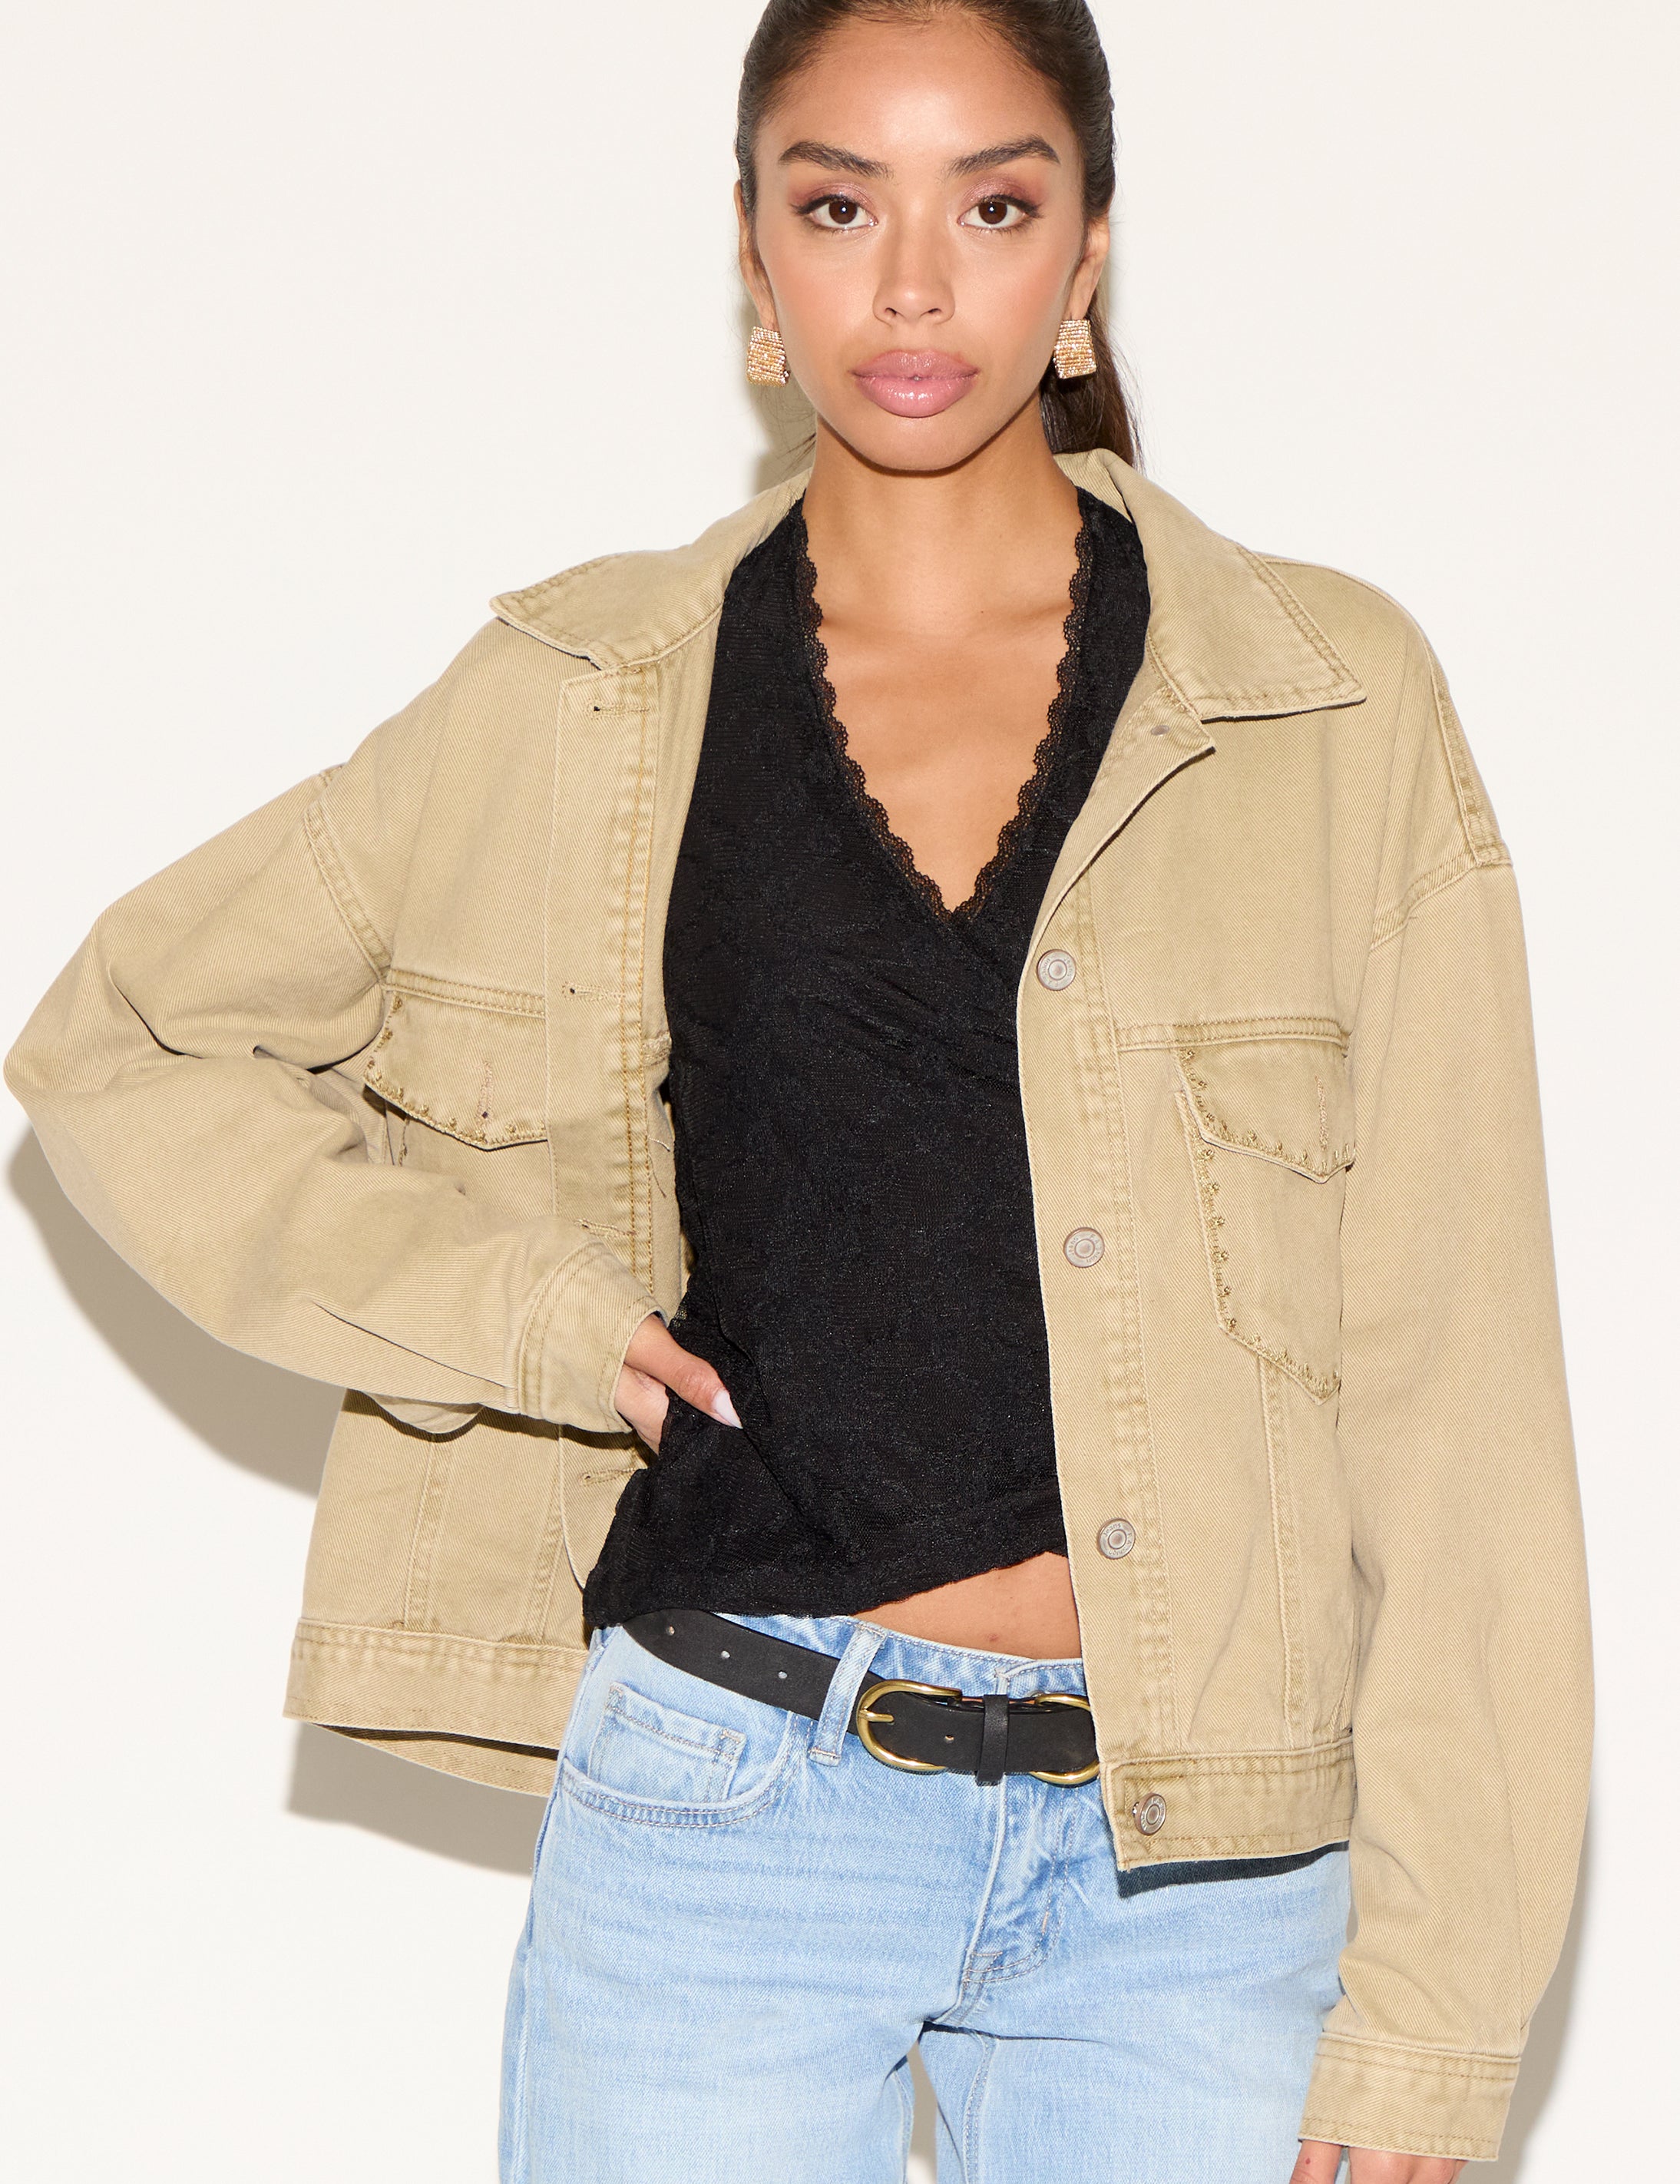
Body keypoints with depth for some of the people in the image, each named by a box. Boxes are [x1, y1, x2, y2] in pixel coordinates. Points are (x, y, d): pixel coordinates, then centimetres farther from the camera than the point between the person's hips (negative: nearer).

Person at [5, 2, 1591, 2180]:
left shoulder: (1337, 707, 1)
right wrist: (509, 1310, -2)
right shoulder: (579, 705, 4)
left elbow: (1452, 1375, 0)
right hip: (726, 1812, 0)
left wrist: (1430, 2001, -5)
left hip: (1197, 1861, 0)